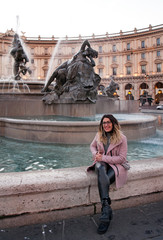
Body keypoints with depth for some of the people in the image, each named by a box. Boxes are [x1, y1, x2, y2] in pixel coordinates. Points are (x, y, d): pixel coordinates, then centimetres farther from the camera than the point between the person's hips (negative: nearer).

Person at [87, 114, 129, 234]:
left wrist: (103, 158, -16)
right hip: (101, 162, 3)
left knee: (102, 180, -33)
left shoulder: (121, 138, -7)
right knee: (100, 168, -37)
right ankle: (107, 208, -42)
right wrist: (95, 154, 0)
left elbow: (122, 158, -9)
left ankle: (105, 213, -23)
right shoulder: (99, 135, 7)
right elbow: (92, 146, 24)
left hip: (116, 165, -2)